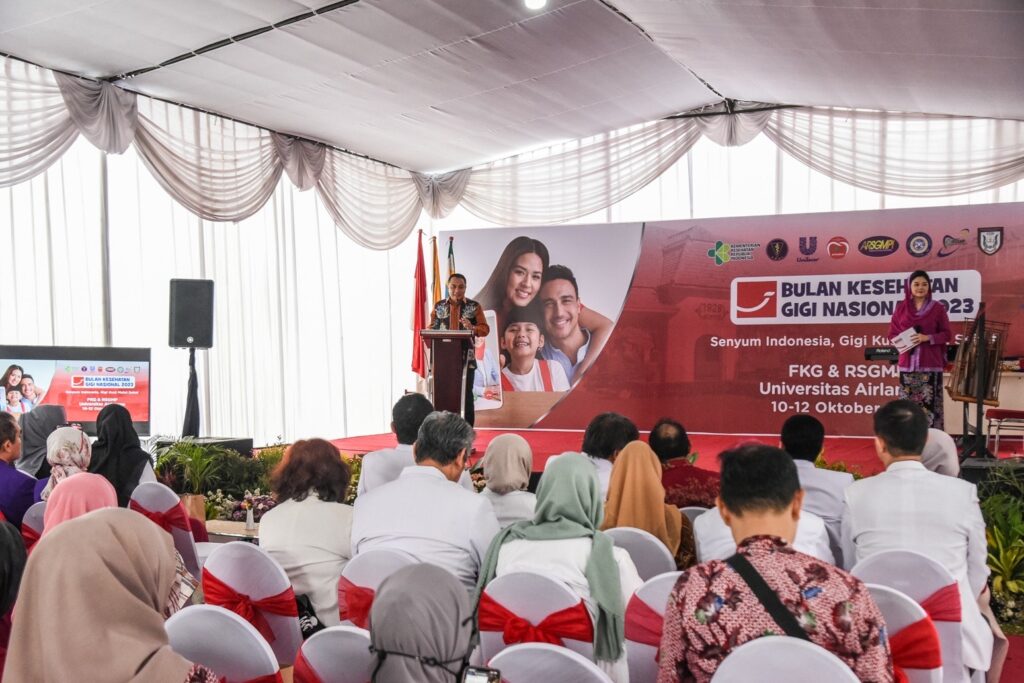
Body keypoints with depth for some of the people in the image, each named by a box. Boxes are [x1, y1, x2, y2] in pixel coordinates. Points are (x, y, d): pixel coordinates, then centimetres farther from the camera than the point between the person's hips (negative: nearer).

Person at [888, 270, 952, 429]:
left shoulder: (937, 308, 3)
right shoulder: (901, 308, 8)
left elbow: (947, 334, 3)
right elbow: (892, 333, 10)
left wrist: (927, 338, -13)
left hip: (930, 363, -2)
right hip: (907, 363, 2)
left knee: (930, 403, -5)